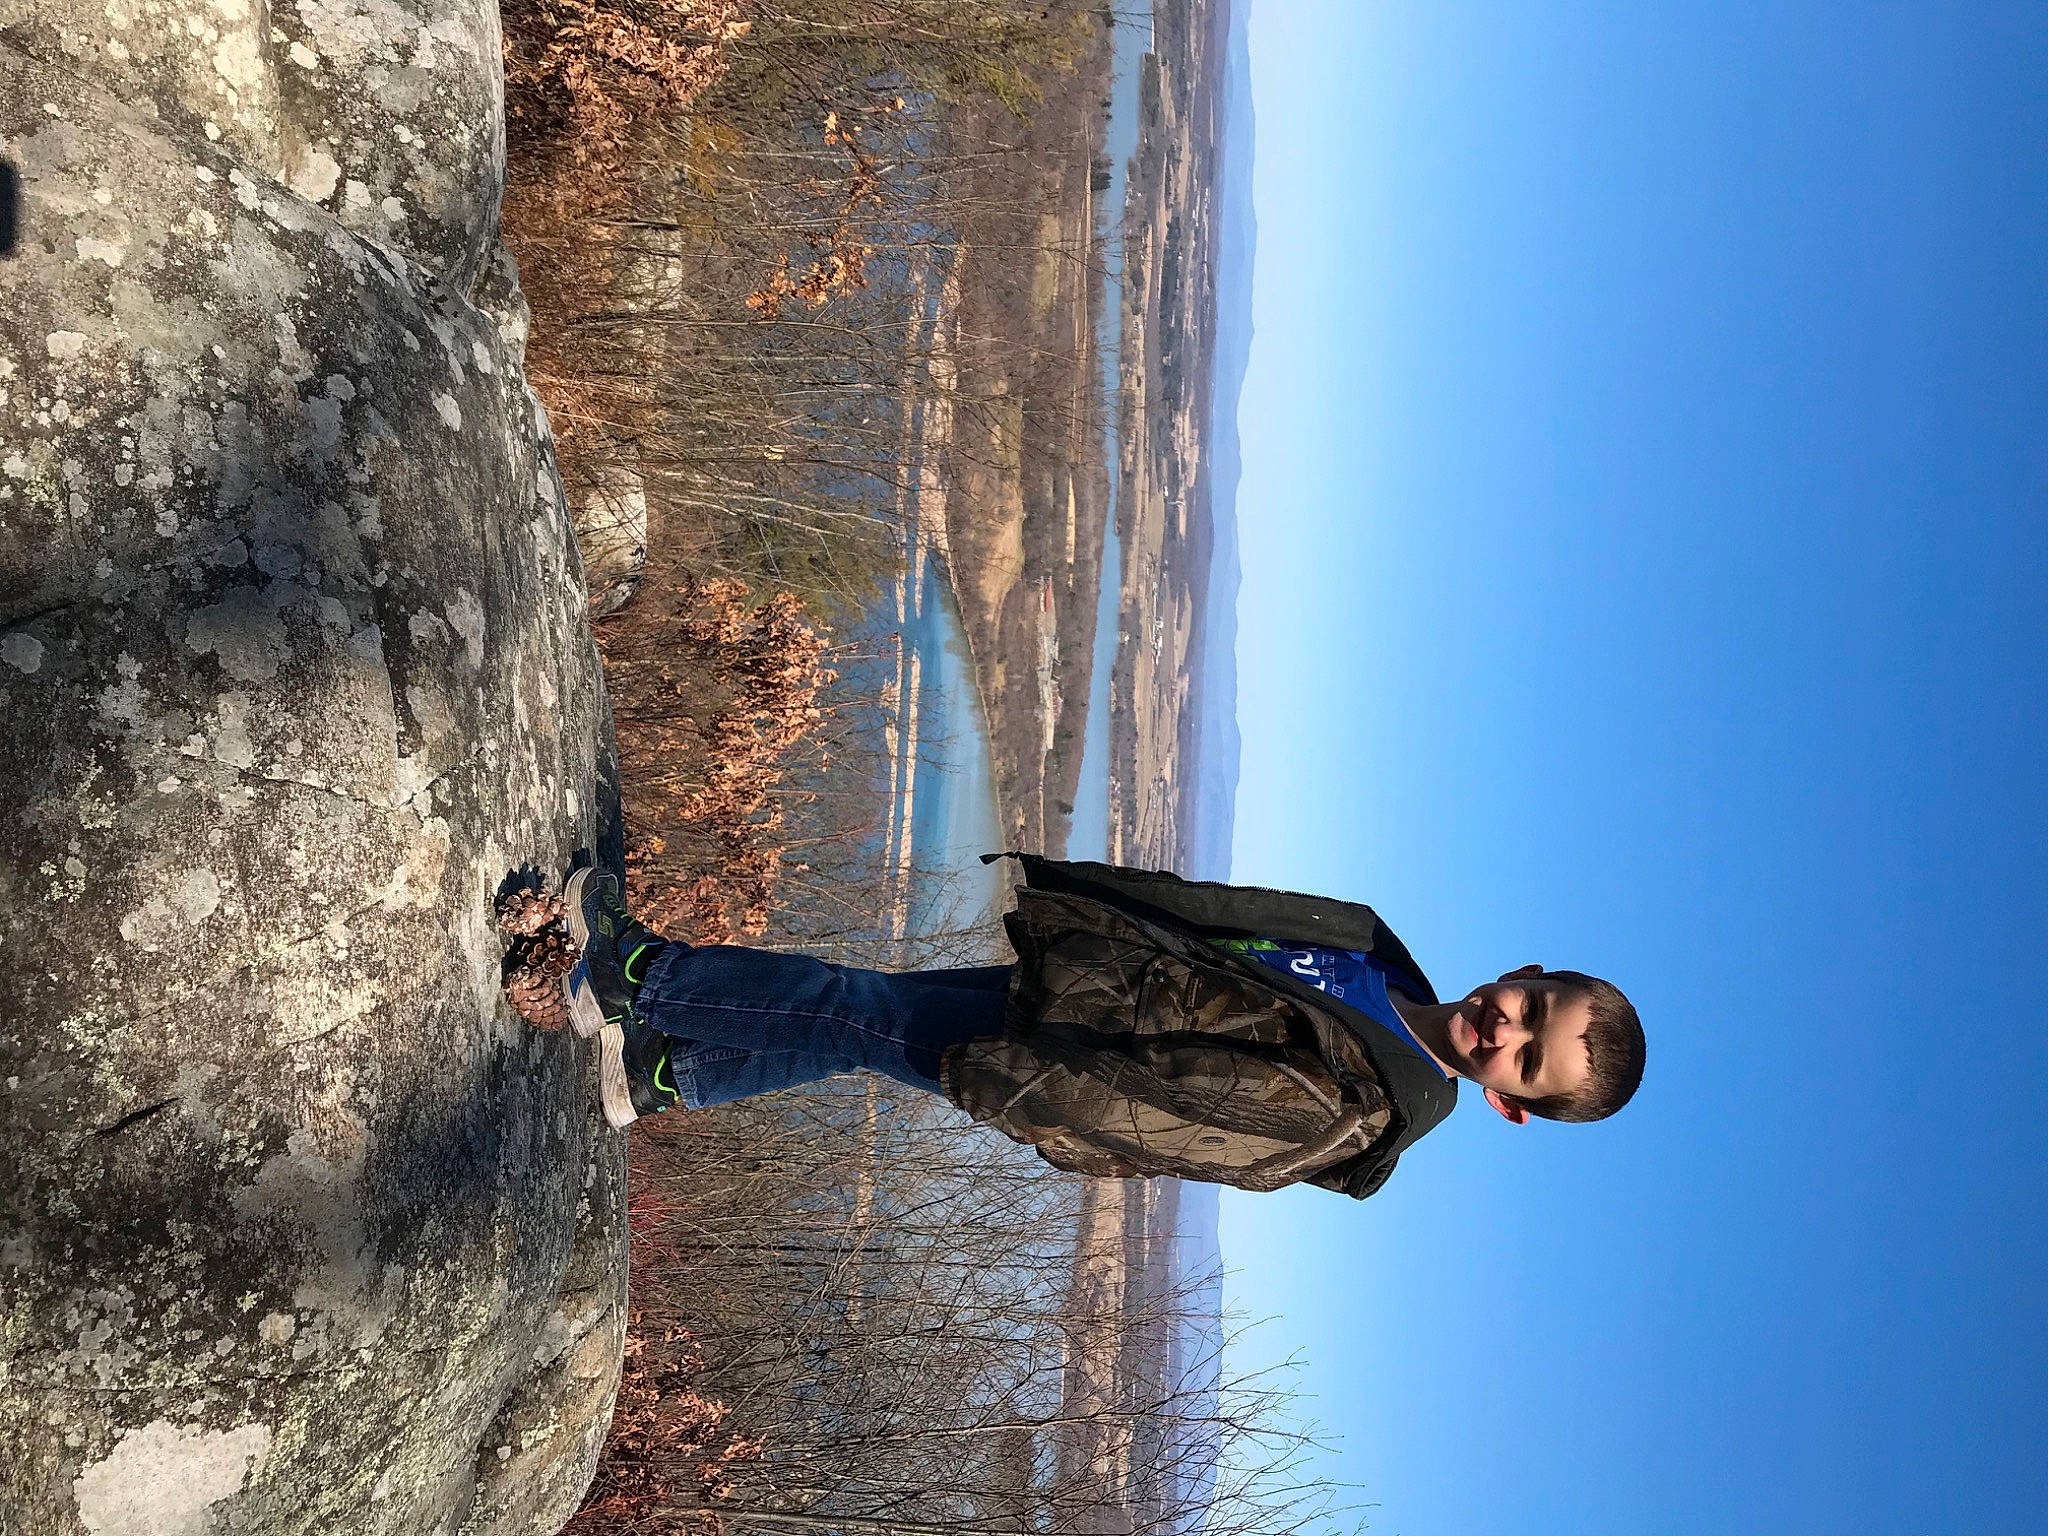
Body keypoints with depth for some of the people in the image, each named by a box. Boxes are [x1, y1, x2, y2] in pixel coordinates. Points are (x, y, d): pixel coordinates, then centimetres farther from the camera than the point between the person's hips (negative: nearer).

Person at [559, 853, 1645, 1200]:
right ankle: (634, 973, 23)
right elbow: (1219, 906, 7)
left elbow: (1130, 1097, -27)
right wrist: (1059, 874, 10)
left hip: (1048, 1055, -6)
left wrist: (982, 1070, -24)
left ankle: (664, 1078, 17)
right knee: (842, 996, 7)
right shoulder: (1374, 946, -3)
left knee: (845, 1023, -5)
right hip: (1060, 982, 6)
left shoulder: (1341, 1112, -27)